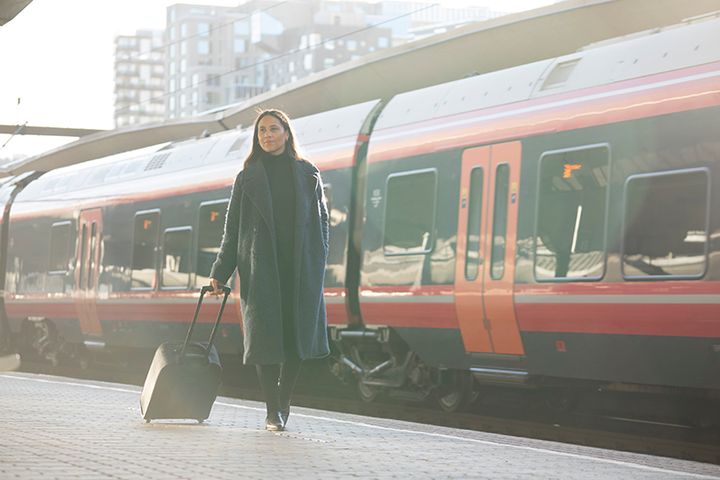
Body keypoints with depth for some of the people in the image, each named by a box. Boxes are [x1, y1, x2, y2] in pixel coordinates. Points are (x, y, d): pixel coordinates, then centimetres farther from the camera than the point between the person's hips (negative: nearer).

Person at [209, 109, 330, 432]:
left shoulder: (308, 174, 10)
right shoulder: (247, 178, 8)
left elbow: (321, 220, 11)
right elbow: (232, 228, 7)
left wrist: (319, 261, 0)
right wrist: (220, 272, 2)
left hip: (301, 268, 1)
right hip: (261, 268, -1)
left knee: (297, 336, 1)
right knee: (266, 336, -6)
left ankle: (283, 401, 19)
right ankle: (273, 410, 1)